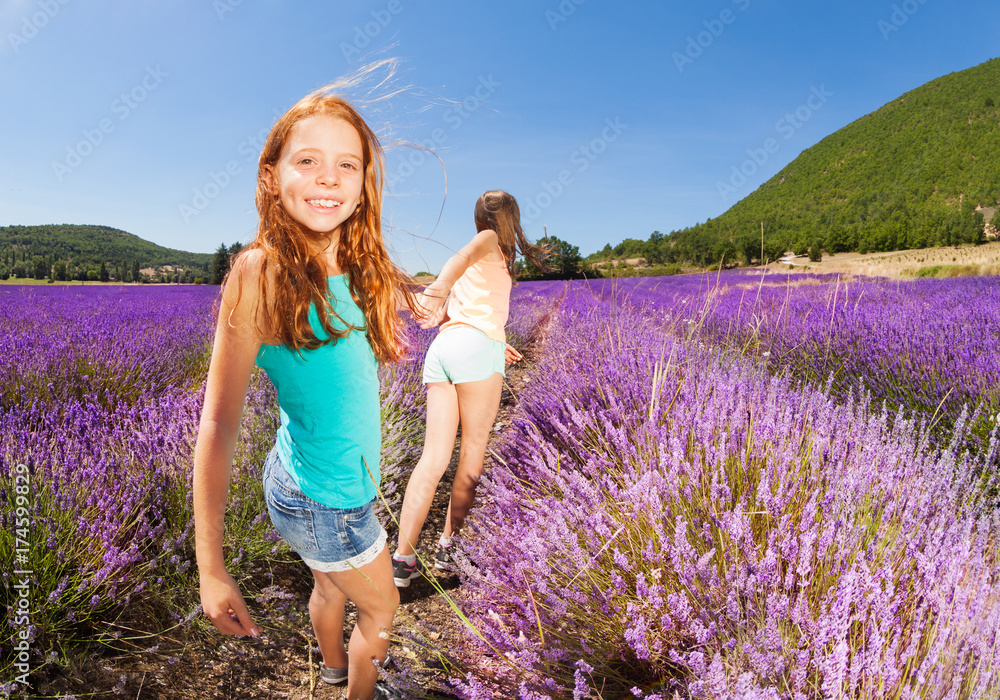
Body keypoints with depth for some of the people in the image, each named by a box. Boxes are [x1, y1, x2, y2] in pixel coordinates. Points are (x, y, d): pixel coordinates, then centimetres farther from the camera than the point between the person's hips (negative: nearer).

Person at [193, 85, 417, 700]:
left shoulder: (353, 271, -2)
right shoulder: (261, 270, -23)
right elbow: (219, 423, -22)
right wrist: (211, 569, -21)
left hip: (338, 481, 6)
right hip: (325, 497, -6)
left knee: (330, 585, 32)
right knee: (381, 607, 20)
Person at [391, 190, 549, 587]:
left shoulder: (473, 263, 32)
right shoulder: (491, 242, 12)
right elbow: (462, 257, -13)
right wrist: (439, 288, -33)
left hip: (442, 348, 6)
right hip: (475, 346, -6)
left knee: (434, 459, 0)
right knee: (472, 454, 5)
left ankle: (403, 558, -5)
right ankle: (449, 546, 12)